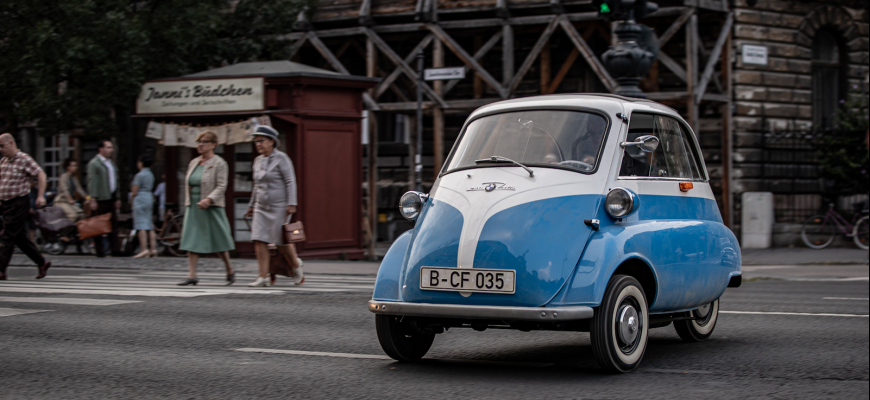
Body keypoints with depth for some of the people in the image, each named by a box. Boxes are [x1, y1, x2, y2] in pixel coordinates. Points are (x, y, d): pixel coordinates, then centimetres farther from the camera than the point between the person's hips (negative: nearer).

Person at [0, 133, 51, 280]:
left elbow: (41, 175, -12)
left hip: (19, 203, -8)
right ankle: (42, 262, 21)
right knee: (19, 237, 11)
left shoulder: (24, 160, -10)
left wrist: (40, 196, -20)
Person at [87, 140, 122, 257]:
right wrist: (93, 200, -18)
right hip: (100, 199, -8)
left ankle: (115, 249, 3)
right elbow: (92, 182, -12)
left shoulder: (111, 163, 20)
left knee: (113, 225, 3)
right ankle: (99, 250, 2)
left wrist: (117, 198, 20)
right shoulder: (94, 163, -6)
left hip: (111, 199, 8)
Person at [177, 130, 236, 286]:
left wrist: (209, 199, -28)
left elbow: (221, 186, -14)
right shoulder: (193, 163, 13)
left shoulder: (219, 164, -6)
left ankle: (230, 271, 21)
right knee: (191, 242, -4)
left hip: (211, 208, -6)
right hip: (194, 208, 6)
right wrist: (188, 204, 15)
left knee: (218, 242, 2)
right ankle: (192, 275, -6)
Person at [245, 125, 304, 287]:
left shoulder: (281, 158, -7)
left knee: (281, 241, -2)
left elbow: (290, 181, -11)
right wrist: (251, 205, 21)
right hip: (262, 207, 6)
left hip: (278, 207, -6)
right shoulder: (258, 160, 13)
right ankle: (264, 277, -7)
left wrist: (291, 203, -18)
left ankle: (296, 265, 25)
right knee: (259, 240, -6)